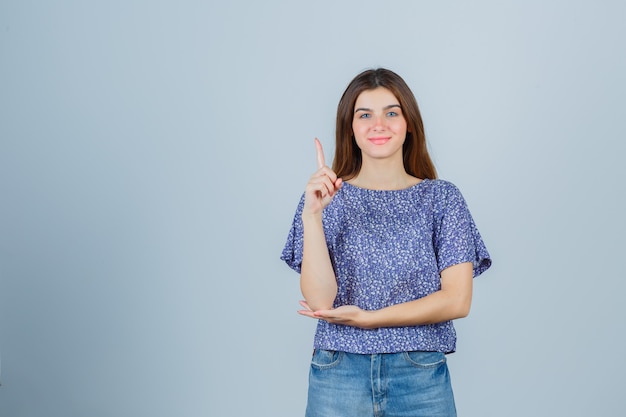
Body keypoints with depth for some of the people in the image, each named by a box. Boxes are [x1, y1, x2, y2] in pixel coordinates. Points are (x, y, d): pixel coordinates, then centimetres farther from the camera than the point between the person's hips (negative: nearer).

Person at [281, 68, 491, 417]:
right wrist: (312, 216, -19)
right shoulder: (327, 199, 1)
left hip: (421, 375, 0)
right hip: (339, 374, 0)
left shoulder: (442, 198, 1)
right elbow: (319, 299, -9)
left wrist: (368, 318, -11)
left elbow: (457, 300, -6)